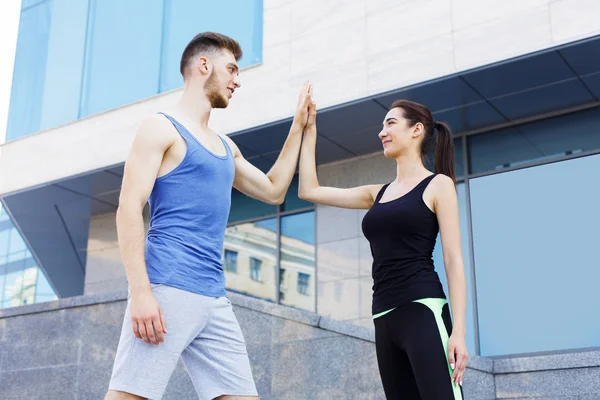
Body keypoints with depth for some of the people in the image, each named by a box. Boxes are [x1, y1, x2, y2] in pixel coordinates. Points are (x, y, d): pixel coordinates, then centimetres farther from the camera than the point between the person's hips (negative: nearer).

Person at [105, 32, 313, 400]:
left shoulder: (226, 147, 25)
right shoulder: (162, 127, 1)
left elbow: (273, 191, 33)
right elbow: (129, 210, -8)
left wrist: (299, 125, 32)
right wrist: (141, 292, -19)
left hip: (216, 300, 8)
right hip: (167, 289, -7)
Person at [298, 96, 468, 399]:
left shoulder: (438, 185, 3)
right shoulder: (378, 193, 20)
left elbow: (454, 260, -5)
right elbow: (309, 191, 23)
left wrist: (458, 330, -14)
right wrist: (309, 130, 22)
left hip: (424, 311, -6)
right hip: (386, 319, 7)